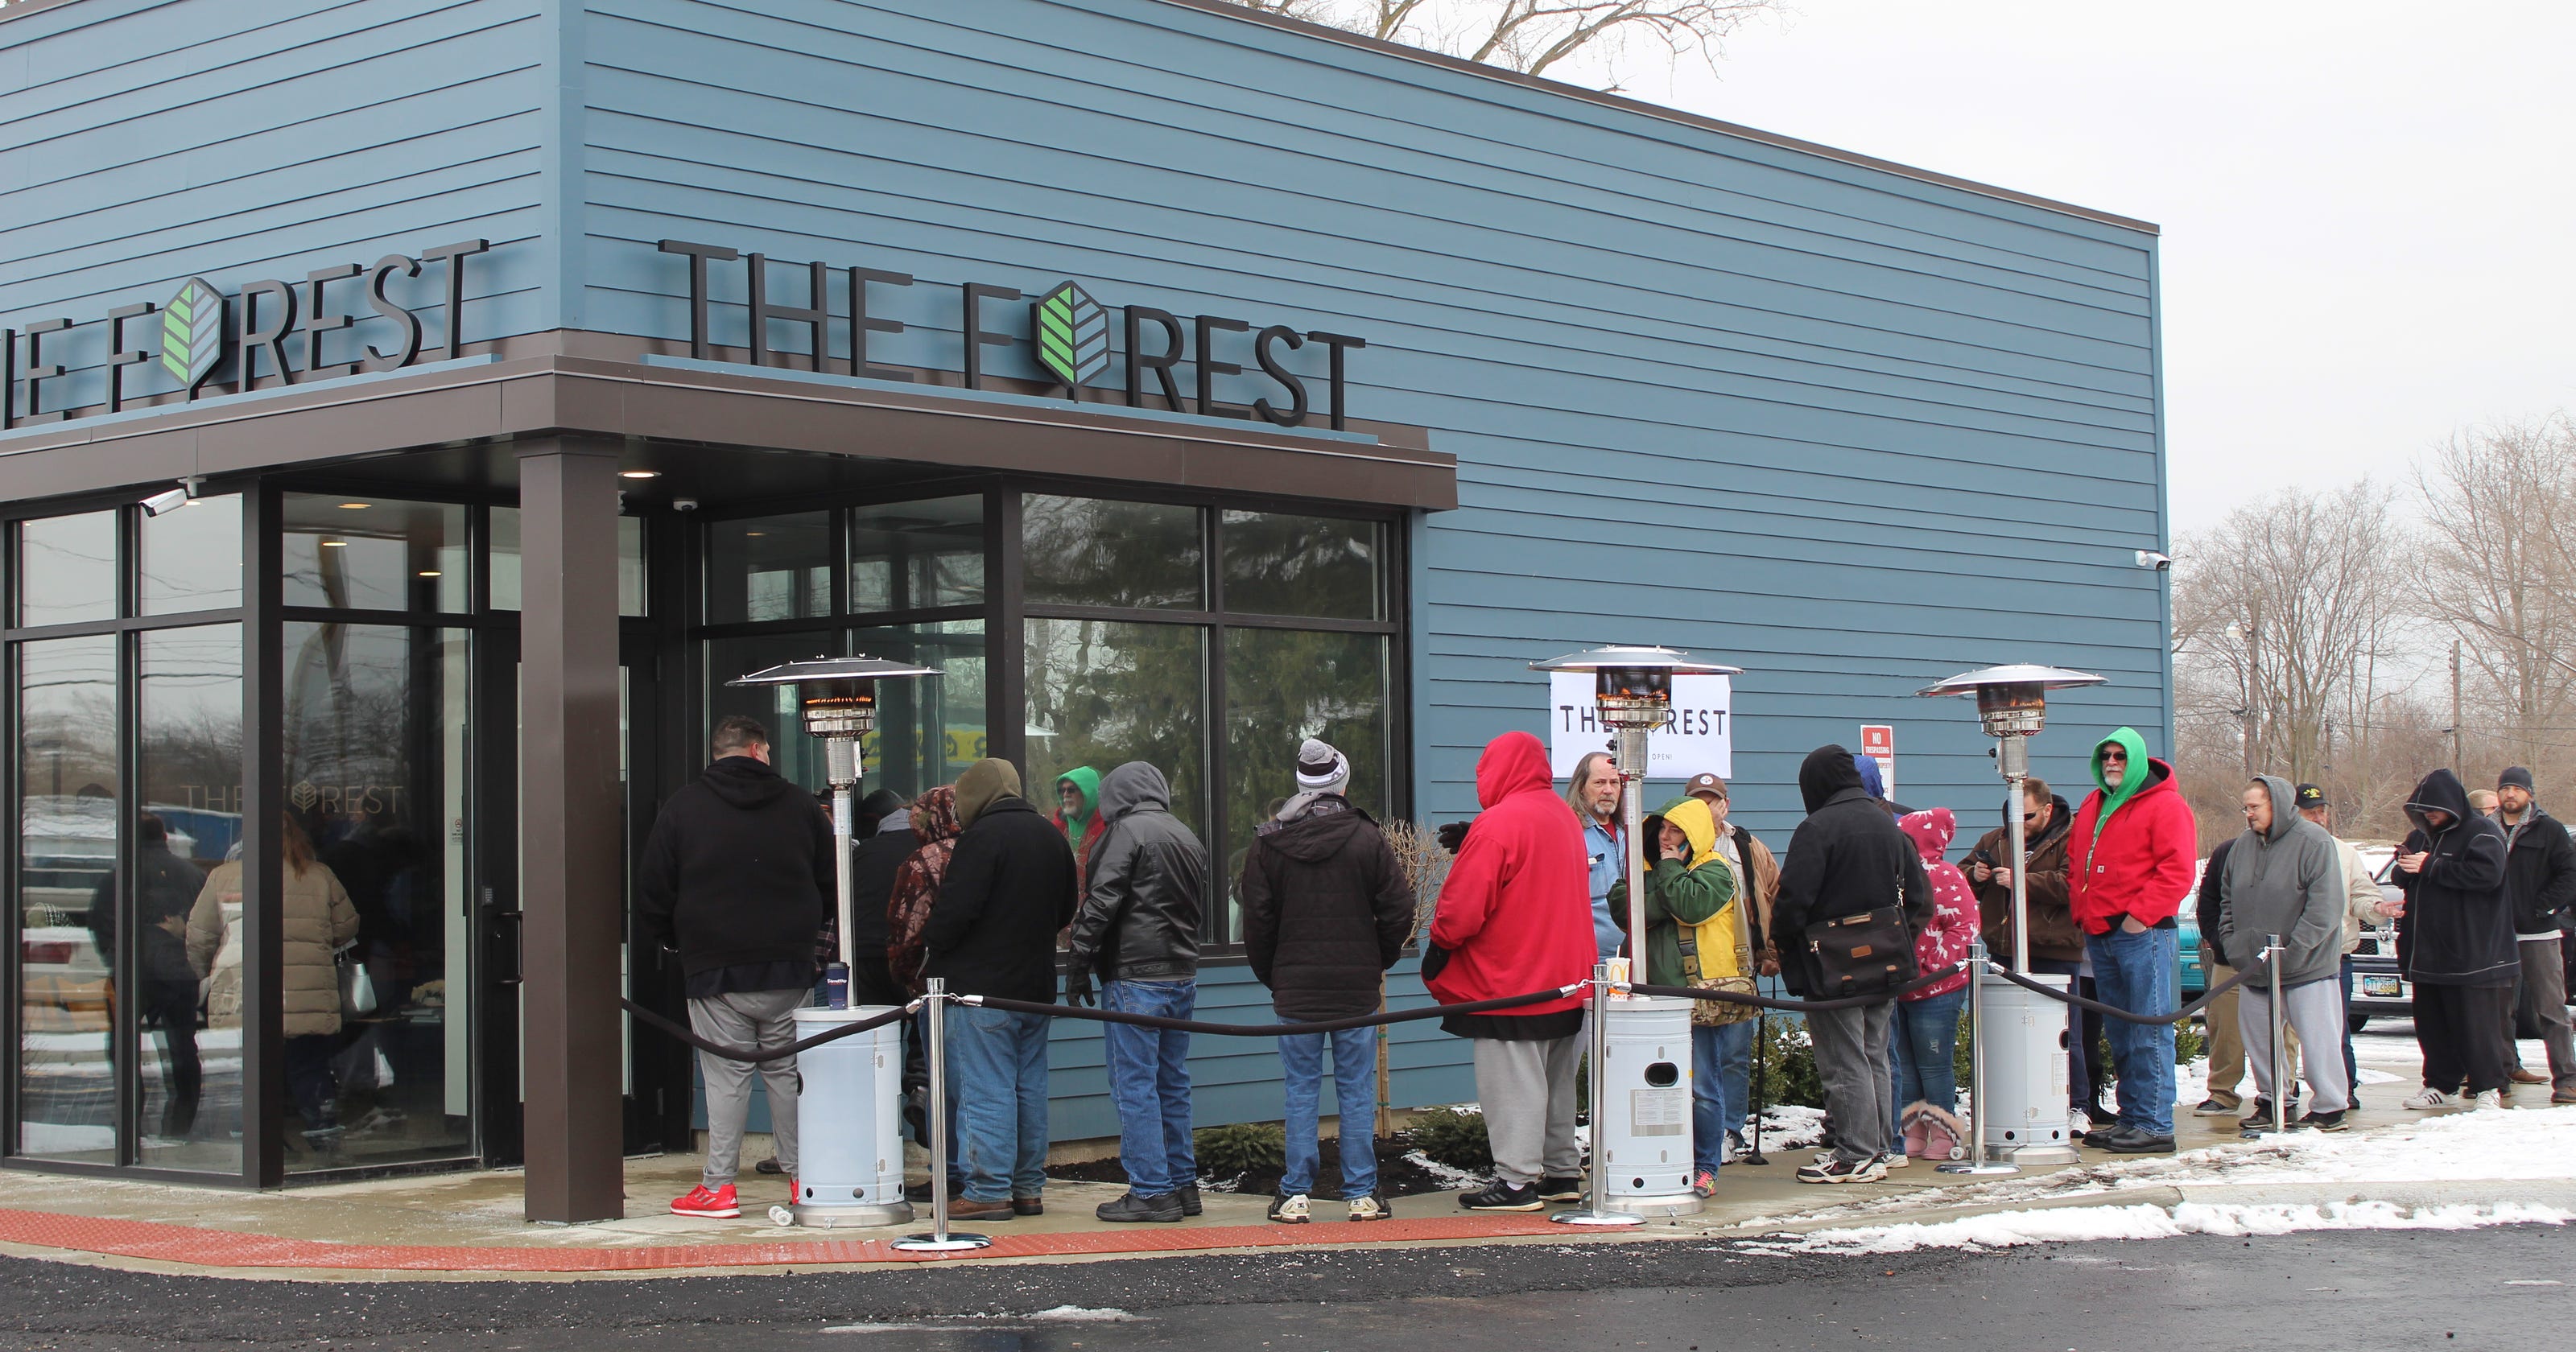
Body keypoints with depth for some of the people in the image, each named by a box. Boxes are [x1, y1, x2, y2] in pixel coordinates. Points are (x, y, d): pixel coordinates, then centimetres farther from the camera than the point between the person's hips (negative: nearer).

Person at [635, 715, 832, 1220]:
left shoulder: (682, 807, 1)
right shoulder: (797, 803, 7)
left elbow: (652, 891, 2)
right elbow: (833, 880, 13)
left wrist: (665, 940, 18)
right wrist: (810, 937, 27)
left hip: (715, 970, -2)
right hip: (789, 969, 2)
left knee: (726, 1075, -1)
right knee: (789, 1070, 9)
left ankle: (718, 1186, -1)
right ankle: (803, 1175, 12)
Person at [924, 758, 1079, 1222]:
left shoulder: (983, 835, -14)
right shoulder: (1052, 836, 12)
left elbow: (956, 909, -19)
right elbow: (1067, 909, 20)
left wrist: (932, 945, -2)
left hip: (981, 985, -8)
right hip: (1036, 984, 8)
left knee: (985, 1090, -5)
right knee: (1029, 1087, 12)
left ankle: (988, 1191, -5)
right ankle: (1029, 1188, 16)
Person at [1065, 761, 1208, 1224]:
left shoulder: (1126, 831, -8)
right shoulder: (1189, 838, 16)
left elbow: (1100, 903, -13)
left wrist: (1078, 964, -10)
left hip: (1134, 977, -8)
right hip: (1183, 977, 8)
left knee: (1135, 1086, -4)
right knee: (1173, 1083, 15)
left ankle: (1151, 1192, -5)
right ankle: (1183, 1183, 19)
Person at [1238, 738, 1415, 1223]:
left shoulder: (1267, 844, -1)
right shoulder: (1369, 839, -5)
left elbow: (1257, 921, 2)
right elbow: (1398, 912, -3)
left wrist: (1273, 978, 13)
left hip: (1295, 991, 1)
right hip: (1357, 988, -1)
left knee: (1301, 1092, 6)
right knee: (1356, 1092, 6)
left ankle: (1296, 1195, 7)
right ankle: (1362, 1195, 9)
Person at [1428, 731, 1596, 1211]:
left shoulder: (1497, 825, -17)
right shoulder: (1565, 819, 11)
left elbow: (1464, 906, -19)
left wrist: (1439, 945, -1)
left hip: (1510, 983, -9)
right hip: (1568, 982, 9)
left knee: (1513, 1085, -4)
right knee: (1556, 1081, 16)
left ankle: (1517, 1181, -4)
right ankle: (1563, 1172, 22)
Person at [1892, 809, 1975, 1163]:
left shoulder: (1944, 877, -9)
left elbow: (1965, 925, -14)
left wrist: (1936, 966, -18)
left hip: (1935, 991, -7)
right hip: (1896, 989, 7)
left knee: (1934, 1065, 0)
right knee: (1903, 1066, 9)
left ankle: (1943, 1137, 10)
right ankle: (1911, 1135, 16)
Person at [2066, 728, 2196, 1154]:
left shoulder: (2164, 806, -5)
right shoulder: (2092, 807, 19)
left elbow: (2177, 871, -12)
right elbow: (2076, 865, 26)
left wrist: (2140, 914, -16)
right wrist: (2083, 915, 15)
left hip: (2142, 933, -8)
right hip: (2100, 938, 8)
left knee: (2149, 1034, -8)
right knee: (2120, 1036, 11)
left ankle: (2154, 1126, -8)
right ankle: (2129, 1119, 16)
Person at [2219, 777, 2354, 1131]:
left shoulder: (2314, 842, -11)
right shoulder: (2244, 845, 10)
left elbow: (2325, 908, -16)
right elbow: (2228, 899, 19)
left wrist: (2291, 953, -19)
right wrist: (2232, 943, 5)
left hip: (2307, 968, -7)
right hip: (2254, 969, 7)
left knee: (2317, 1040, -3)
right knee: (2258, 1038, 11)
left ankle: (2330, 1108, 6)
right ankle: (2270, 1101, 24)